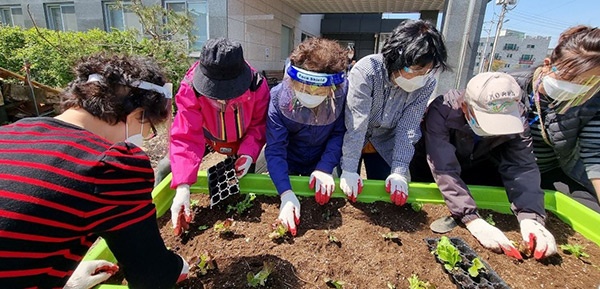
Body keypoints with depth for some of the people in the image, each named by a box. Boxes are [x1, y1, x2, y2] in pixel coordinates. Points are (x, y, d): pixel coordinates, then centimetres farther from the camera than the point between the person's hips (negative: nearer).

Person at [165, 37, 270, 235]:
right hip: (207, 136, 1)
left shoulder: (257, 87, -35)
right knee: (166, 170, -2)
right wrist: (182, 186, -48)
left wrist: (249, 152, -35)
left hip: (242, 140, 0)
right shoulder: (190, 89, -36)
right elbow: (186, 138, -38)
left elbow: (259, 124, -18)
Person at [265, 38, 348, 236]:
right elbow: (275, 150, -30)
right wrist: (286, 193, -40)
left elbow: (339, 133, -16)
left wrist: (325, 168, -25)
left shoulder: (343, 91, -27)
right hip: (288, 165, -1)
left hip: (321, 164, 2)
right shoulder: (278, 98, -30)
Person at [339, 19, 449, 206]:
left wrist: (399, 171, -24)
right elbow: (355, 124, -31)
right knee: (349, 194, 8)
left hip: (385, 145, 3)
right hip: (351, 142, -2)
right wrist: (349, 169, -31)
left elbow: (408, 128, -17)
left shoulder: (426, 84, -19)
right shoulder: (366, 71, -30)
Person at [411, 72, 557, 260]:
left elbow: (522, 166, -28)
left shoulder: (515, 115, -23)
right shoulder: (442, 111, -37)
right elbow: (445, 170, -43)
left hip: (477, 169, 4)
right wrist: (473, 220, -50)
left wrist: (531, 217, -43)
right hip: (430, 177, -3)